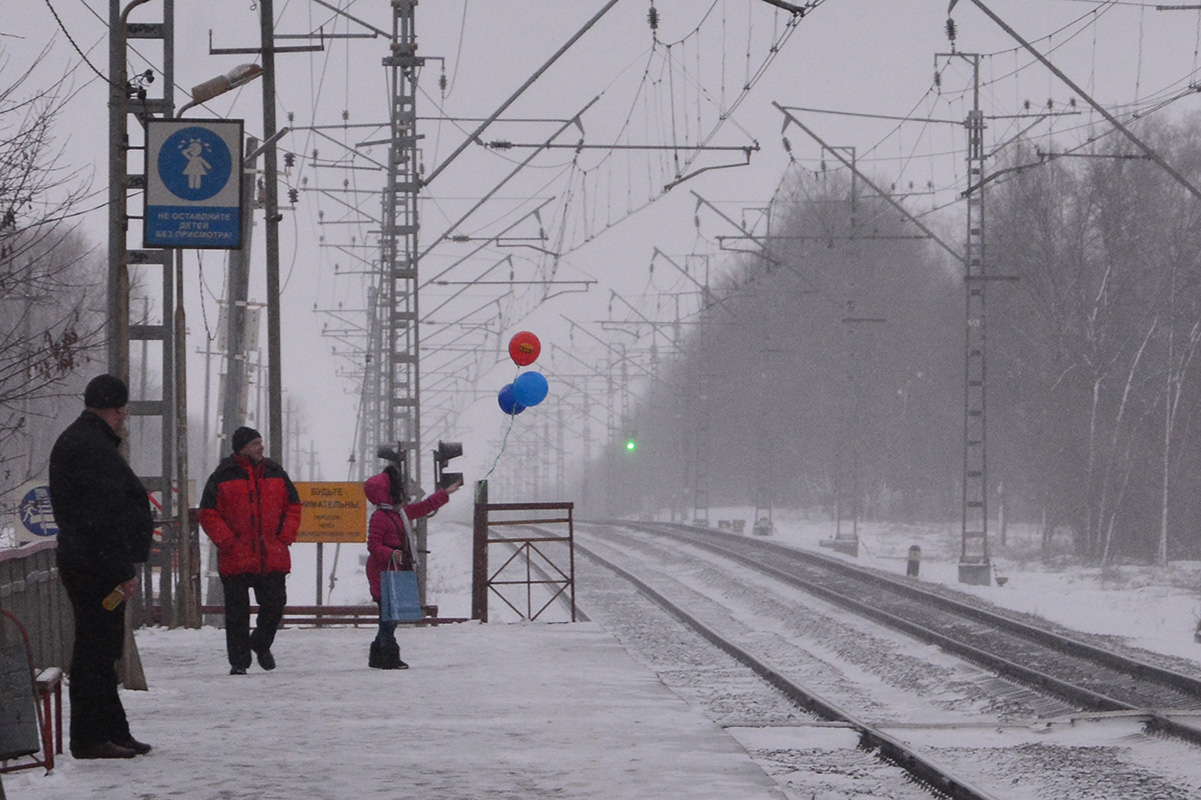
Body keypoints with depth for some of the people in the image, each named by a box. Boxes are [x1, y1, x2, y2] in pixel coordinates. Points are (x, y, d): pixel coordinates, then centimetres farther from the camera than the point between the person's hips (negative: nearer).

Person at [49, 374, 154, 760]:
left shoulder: (74, 441, 18)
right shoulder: (93, 448, -18)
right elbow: (105, 517, -24)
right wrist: (123, 571, -23)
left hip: (81, 564, 11)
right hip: (97, 567, -11)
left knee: (101, 651, 16)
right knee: (96, 649, -7)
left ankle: (114, 732, 23)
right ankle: (90, 738, -5)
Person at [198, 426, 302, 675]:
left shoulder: (275, 473, 11)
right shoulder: (223, 477, -1)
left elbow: (293, 506, 17)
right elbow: (207, 513, -1)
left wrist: (286, 536, 3)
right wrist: (227, 541, -11)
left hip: (273, 558, 3)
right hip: (236, 559, -3)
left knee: (275, 604, 4)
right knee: (237, 612, -1)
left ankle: (261, 644, 30)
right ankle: (238, 661, 8)